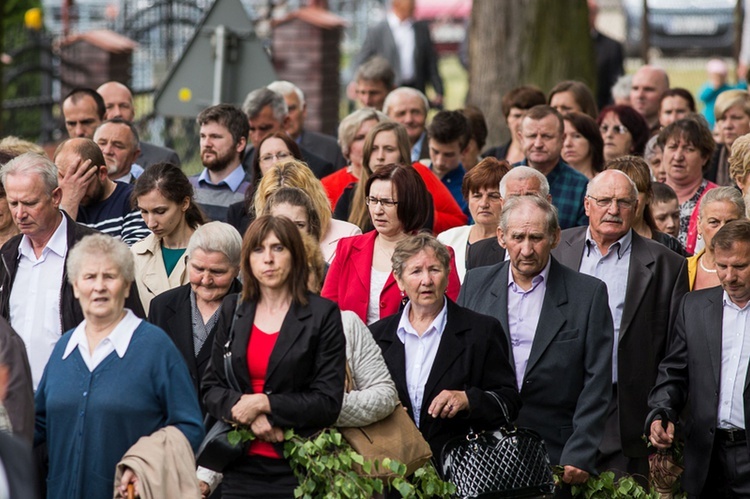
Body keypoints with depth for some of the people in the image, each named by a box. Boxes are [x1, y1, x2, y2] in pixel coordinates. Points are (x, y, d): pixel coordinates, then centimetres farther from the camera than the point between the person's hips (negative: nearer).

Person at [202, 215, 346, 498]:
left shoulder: (323, 314, -2)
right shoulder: (232, 310, 10)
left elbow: (328, 403, -7)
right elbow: (211, 389, 7)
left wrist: (263, 403, -14)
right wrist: (247, 413, -12)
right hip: (241, 468, 3)